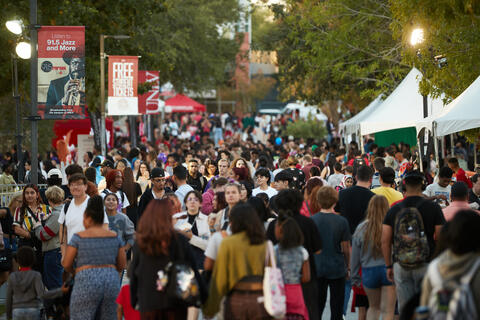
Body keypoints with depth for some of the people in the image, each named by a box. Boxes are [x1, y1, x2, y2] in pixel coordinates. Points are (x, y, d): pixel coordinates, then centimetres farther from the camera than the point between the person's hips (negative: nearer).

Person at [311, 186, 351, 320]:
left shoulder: (312, 220, -6)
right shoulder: (342, 221, -10)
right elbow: (346, 249, -4)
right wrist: (348, 267, 11)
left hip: (317, 269, 2)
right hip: (337, 269, -2)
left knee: (317, 306, 11)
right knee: (337, 306, 9)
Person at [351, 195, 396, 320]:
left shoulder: (361, 228, -4)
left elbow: (355, 256, 3)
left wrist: (354, 277, 14)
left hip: (369, 272, 2)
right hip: (389, 271, -2)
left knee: (373, 307, 23)